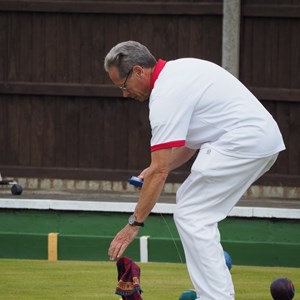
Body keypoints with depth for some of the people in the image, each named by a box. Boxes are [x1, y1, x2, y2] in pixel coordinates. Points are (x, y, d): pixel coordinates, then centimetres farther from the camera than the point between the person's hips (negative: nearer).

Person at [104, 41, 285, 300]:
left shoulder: (166, 94, -13)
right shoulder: (177, 70, 16)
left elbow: (160, 171, -15)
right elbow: (193, 139, 25)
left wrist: (135, 224, -10)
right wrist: (158, 169, 14)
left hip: (243, 141, -10)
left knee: (191, 216, -7)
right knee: (193, 206, 18)